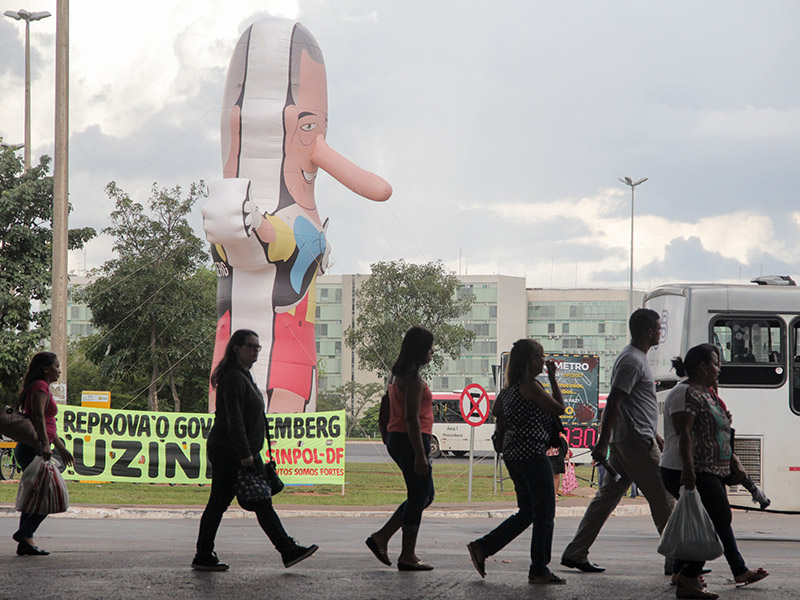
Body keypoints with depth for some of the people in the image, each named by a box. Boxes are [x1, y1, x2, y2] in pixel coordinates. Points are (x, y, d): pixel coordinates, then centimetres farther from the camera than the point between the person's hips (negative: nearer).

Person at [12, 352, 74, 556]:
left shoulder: (43, 388, 23)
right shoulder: (40, 387, -9)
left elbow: (48, 425, 29)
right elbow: (38, 417, -21)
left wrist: (61, 448, 31)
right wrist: (45, 445, -31)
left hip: (31, 449, 10)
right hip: (34, 447, -10)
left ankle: (25, 543, 5)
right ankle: (25, 533, -15)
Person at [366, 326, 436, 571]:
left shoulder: (399, 375, 15)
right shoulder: (413, 378, -15)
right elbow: (412, 419, -21)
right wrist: (420, 454, -21)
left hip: (396, 440, 10)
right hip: (411, 441, -10)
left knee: (424, 495, 17)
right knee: (418, 498, -2)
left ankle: (381, 537, 14)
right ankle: (407, 556, 3)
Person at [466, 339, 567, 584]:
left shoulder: (509, 389, 13)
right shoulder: (529, 386, -14)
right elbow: (559, 408, -9)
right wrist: (553, 378, -2)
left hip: (513, 455, 9)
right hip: (532, 454, -9)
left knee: (527, 512, 16)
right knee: (544, 513, -1)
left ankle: (482, 547, 9)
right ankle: (539, 570, 2)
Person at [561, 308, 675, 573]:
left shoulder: (636, 358, 19)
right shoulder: (632, 361, -15)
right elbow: (613, 403, -20)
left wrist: (654, 435, 30)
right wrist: (602, 444, -22)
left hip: (623, 442, 10)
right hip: (637, 442, -10)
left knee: (607, 497, 9)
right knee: (663, 499, -4)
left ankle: (575, 553, 8)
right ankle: (677, 560, 0)